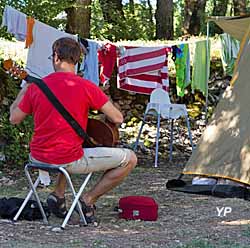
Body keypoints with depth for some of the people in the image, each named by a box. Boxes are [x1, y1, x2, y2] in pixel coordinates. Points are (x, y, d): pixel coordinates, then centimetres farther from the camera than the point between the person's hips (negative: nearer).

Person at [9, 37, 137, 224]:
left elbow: (14, 119, 11)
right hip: (69, 161, -6)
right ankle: (88, 200, 2)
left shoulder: (36, 86, -1)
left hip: (37, 158, 6)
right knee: (130, 159, 5)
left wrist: (24, 90, 26)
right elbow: (118, 119, -10)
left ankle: (58, 195, 23)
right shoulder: (86, 87, -12)